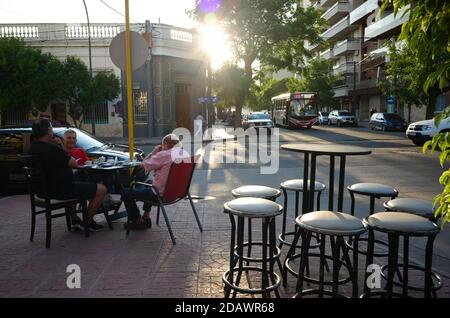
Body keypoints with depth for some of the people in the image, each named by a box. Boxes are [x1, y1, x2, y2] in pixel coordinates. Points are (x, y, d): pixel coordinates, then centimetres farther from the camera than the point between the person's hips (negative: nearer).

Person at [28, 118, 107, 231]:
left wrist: (60, 147, 0)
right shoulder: (52, 149, -26)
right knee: (101, 189, -5)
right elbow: (74, 164, -17)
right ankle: (88, 222, 8)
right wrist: (61, 147, -4)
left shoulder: (33, 147, 4)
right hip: (61, 190, -10)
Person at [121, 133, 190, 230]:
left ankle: (138, 222, 19)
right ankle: (146, 217, 38)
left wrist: (154, 151, -1)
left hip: (162, 195, -9)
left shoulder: (164, 155, -21)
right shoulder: (186, 154, 2)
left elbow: (143, 165, -11)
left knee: (126, 193, 6)